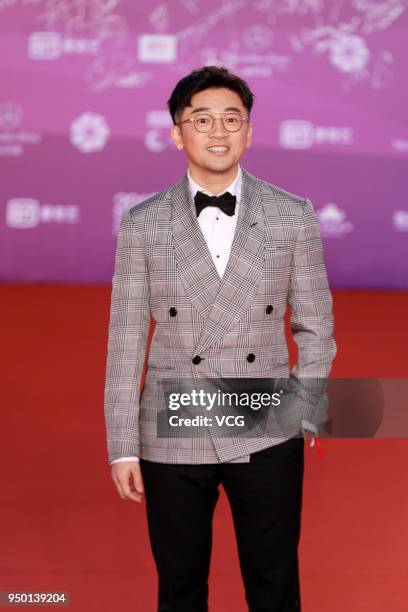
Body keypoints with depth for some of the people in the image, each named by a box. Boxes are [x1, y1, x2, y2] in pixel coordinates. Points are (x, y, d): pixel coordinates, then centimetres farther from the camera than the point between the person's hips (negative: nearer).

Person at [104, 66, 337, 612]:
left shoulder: (293, 217, 0)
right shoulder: (142, 225, -1)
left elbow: (315, 324, 5)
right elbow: (126, 340, 0)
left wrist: (302, 417, -4)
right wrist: (123, 447, -2)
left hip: (267, 438, 0)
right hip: (172, 439, 0)